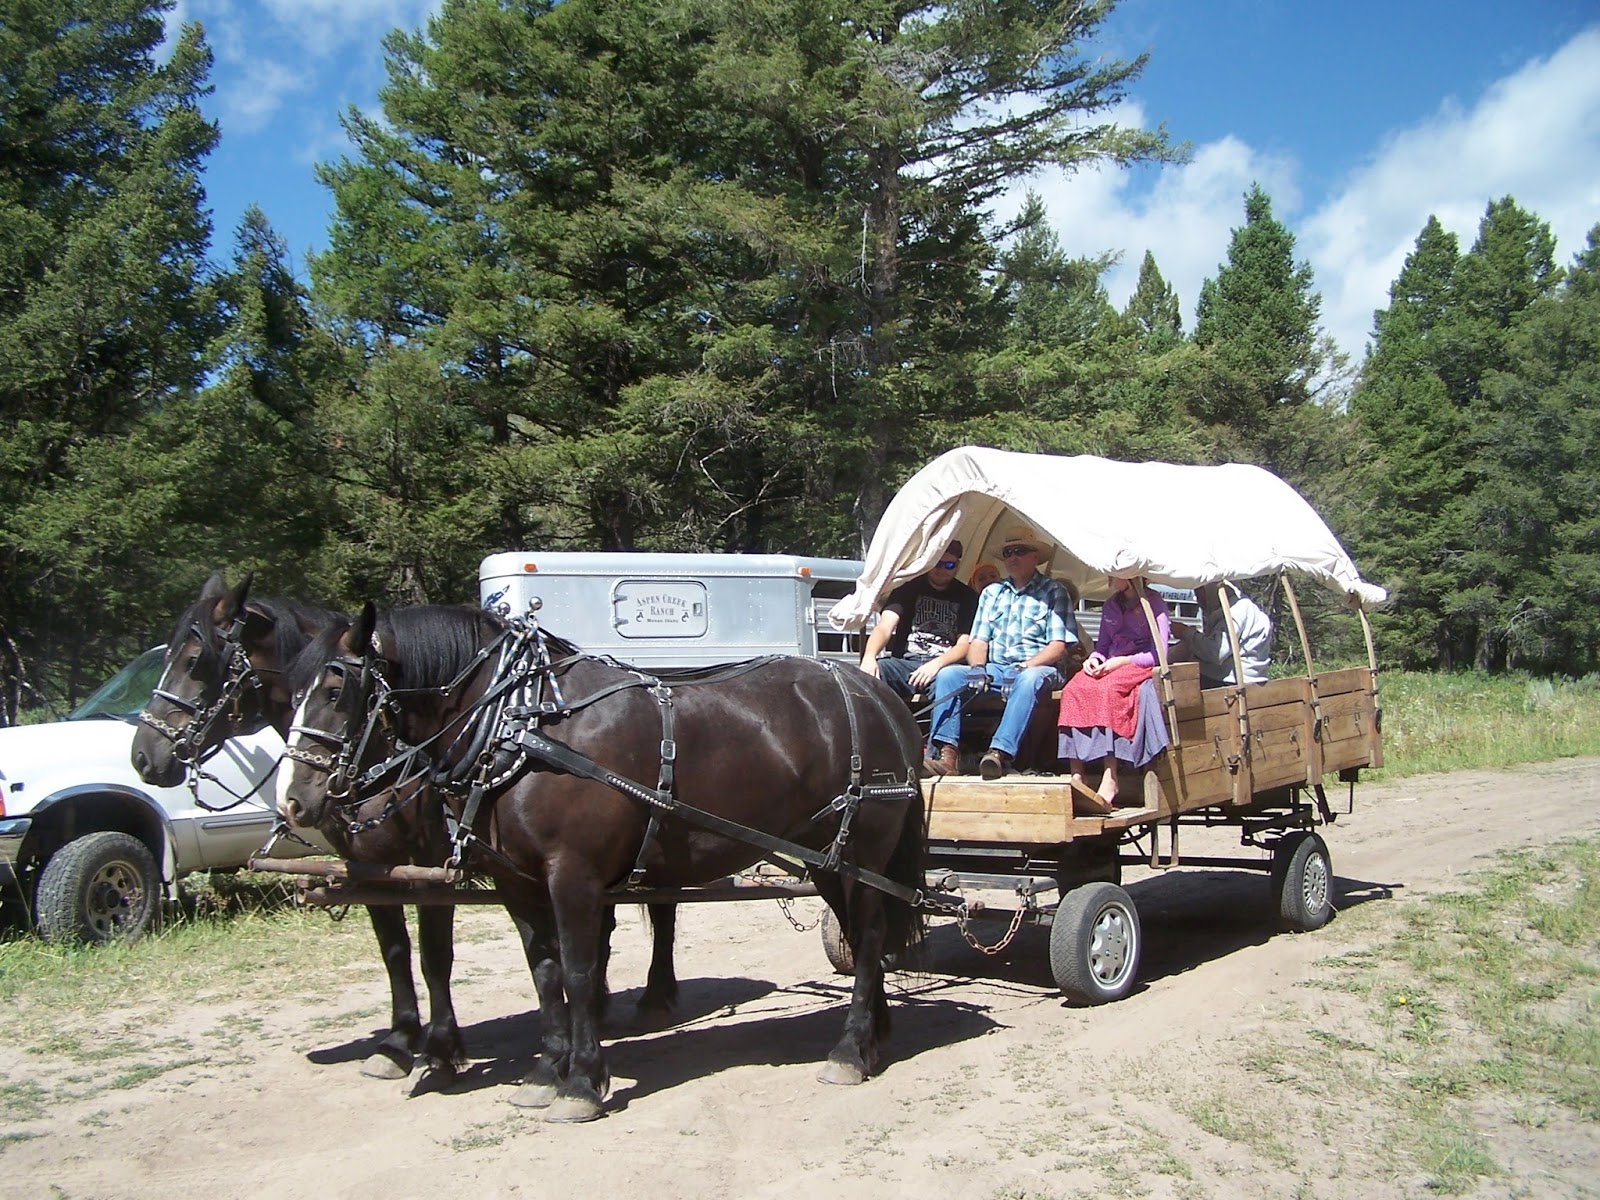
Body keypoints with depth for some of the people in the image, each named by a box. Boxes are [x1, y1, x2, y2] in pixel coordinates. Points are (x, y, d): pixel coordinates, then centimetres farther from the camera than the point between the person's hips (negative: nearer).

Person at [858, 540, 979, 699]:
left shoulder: (967, 597, 13)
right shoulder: (909, 588, 13)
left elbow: (965, 645, 2)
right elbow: (884, 627, -2)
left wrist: (936, 664, -20)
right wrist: (869, 656, -25)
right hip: (906, 663, 1)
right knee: (873, 670, -33)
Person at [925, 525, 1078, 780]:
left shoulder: (1053, 592, 5)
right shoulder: (991, 593, 20)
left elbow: (1058, 646, -5)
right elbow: (979, 641, 13)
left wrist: (1025, 667, -21)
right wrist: (977, 667, -9)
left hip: (1037, 669, -4)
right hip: (994, 670, 5)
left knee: (1029, 679, -39)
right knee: (948, 674, -20)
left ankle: (1000, 752, -51)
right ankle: (945, 752, -33)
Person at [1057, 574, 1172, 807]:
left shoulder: (1154, 603, 2)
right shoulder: (1111, 606, 22)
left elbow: (1158, 654, -5)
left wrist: (1121, 662, -15)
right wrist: (1094, 659, -1)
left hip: (1140, 666, -5)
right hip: (1108, 667, 5)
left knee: (1108, 688, -38)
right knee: (1074, 689, -27)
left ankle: (1110, 779, -41)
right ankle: (1077, 777, -35)